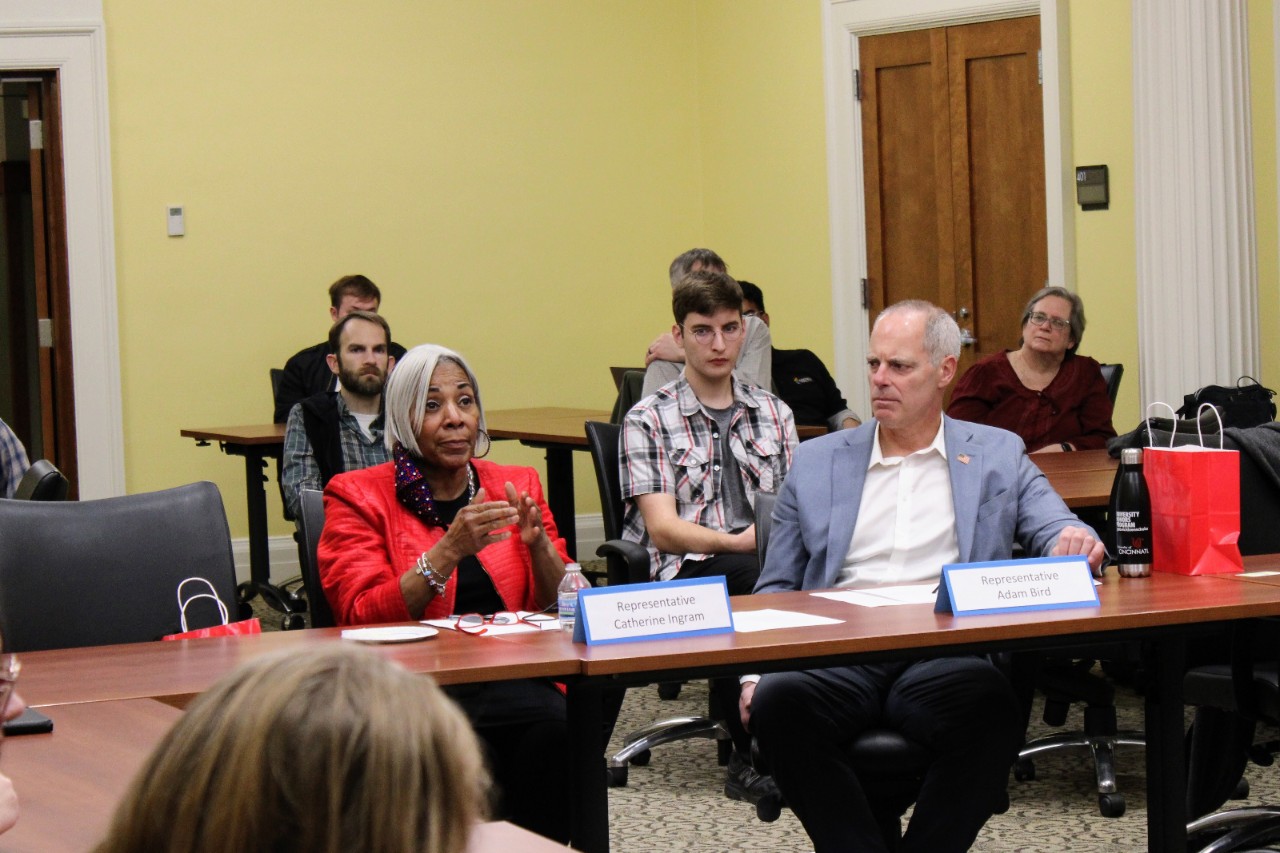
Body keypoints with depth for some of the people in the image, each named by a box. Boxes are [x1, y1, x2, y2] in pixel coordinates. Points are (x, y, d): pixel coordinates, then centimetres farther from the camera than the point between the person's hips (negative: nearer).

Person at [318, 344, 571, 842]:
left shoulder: (517, 486, 16)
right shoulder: (357, 497, 5)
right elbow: (362, 619, -8)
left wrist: (537, 544, -5)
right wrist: (451, 549, -18)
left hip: (515, 679, 3)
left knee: (555, 733, -30)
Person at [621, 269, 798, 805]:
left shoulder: (773, 413, 20)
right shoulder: (648, 420, 5)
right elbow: (663, 528, -5)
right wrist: (735, 542, -22)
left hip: (762, 565, 3)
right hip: (683, 574, -3)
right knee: (758, 577, -37)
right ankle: (753, 754, -24)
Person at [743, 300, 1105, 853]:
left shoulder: (998, 455, 19)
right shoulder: (816, 462, 21)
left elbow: (1057, 535, 9)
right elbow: (775, 591, 20)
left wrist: (1076, 543, -17)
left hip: (944, 657, -1)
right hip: (839, 657, 1)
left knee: (988, 702, -37)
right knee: (777, 701, -34)